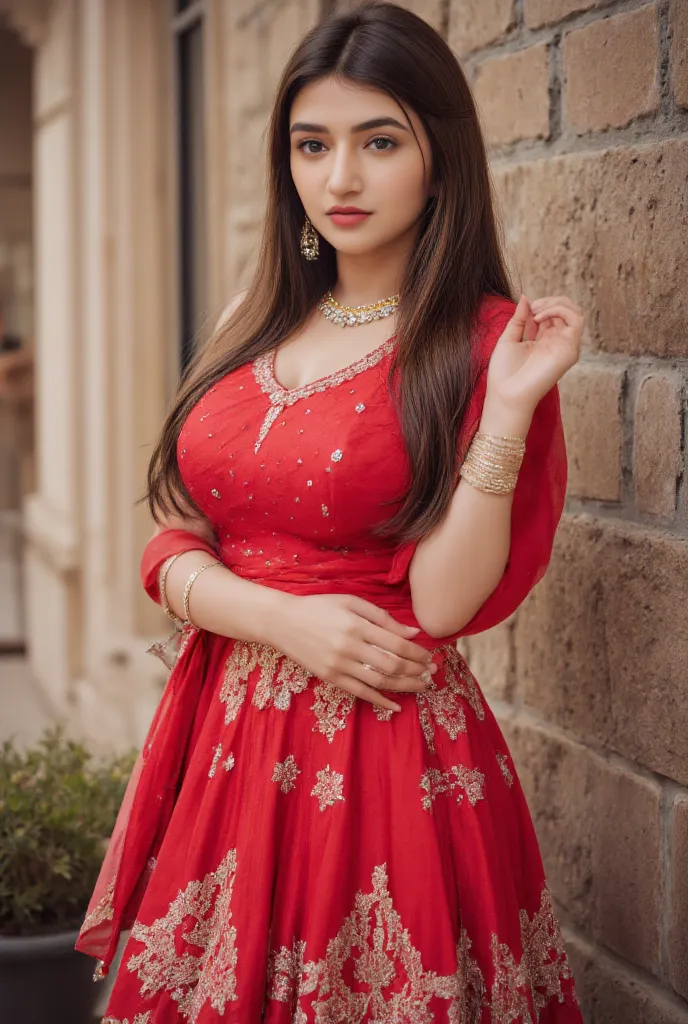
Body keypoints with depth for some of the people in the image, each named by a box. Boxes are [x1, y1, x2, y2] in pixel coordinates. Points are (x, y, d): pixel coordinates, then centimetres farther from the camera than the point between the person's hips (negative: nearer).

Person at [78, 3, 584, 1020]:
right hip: (221, 737, 5)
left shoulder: (482, 344, -8)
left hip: (388, 757, -5)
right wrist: (283, 620, -11)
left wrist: (508, 406, -23)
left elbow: (444, 606, -15)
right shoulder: (253, 328, 9)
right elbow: (173, 546, 7)